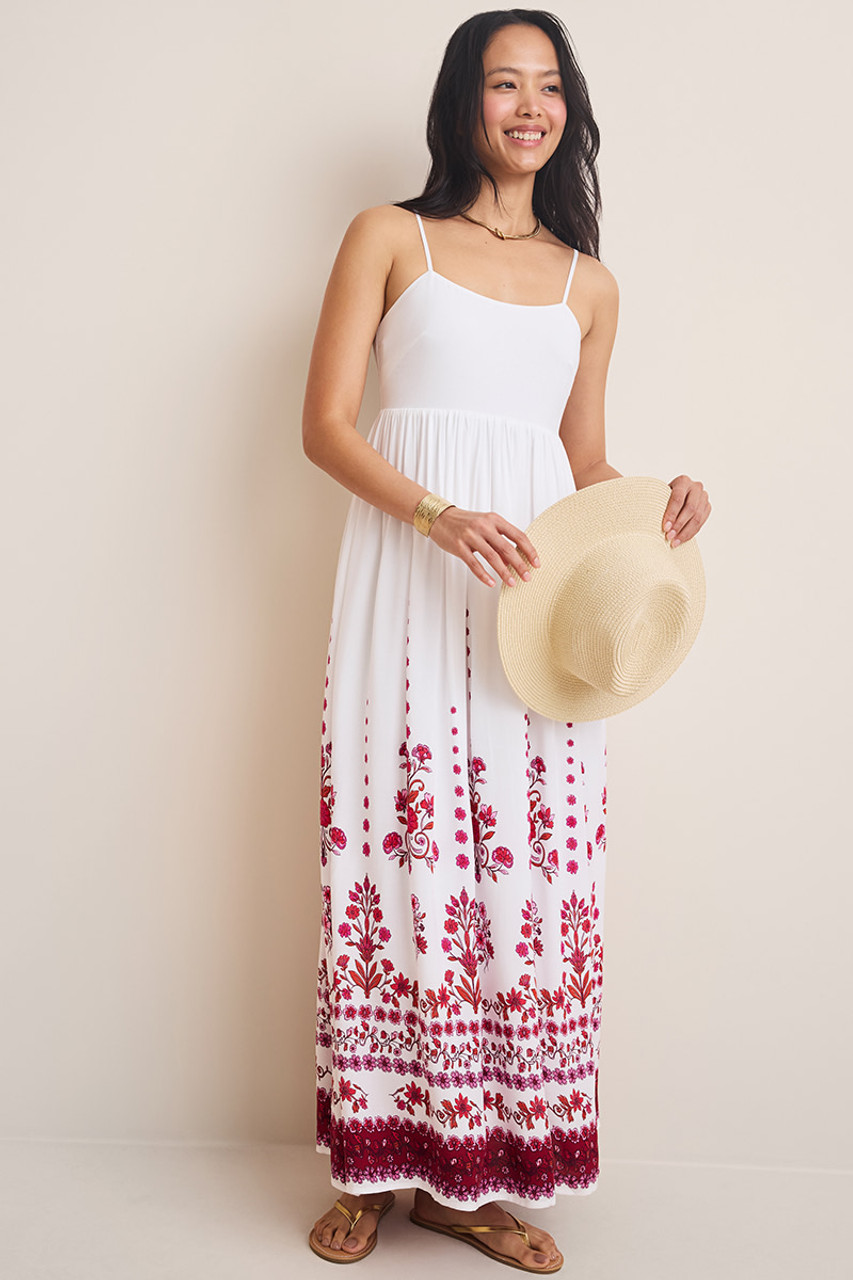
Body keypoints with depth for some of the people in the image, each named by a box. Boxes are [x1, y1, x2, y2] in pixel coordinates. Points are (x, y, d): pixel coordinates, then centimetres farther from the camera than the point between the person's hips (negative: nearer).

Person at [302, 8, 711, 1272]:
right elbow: (325, 423, 0)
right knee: (399, 838, -3)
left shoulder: (590, 285, 18)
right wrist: (438, 515, -16)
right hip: (411, 575, -3)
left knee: (533, 851, -1)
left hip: (542, 587, 3)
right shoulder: (389, 238, 9)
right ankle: (377, 1159, 12)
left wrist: (659, 503, 0)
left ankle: (482, 1170, 12)